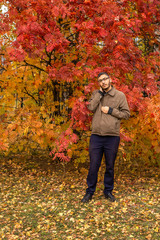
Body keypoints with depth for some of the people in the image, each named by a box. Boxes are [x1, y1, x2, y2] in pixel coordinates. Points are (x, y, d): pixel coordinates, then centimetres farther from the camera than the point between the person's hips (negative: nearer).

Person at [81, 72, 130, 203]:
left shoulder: (120, 95, 1)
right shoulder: (96, 94, 9)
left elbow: (126, 114, -1)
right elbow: (91, 107, -8)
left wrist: (110, 110, -10)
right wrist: (100, 93, -8)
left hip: (112, 137, -1)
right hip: (96, 136, 1)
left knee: (110, 166, 11)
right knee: (93, 166, 6)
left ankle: (108, 190, 27)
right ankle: (90, 192, 19)